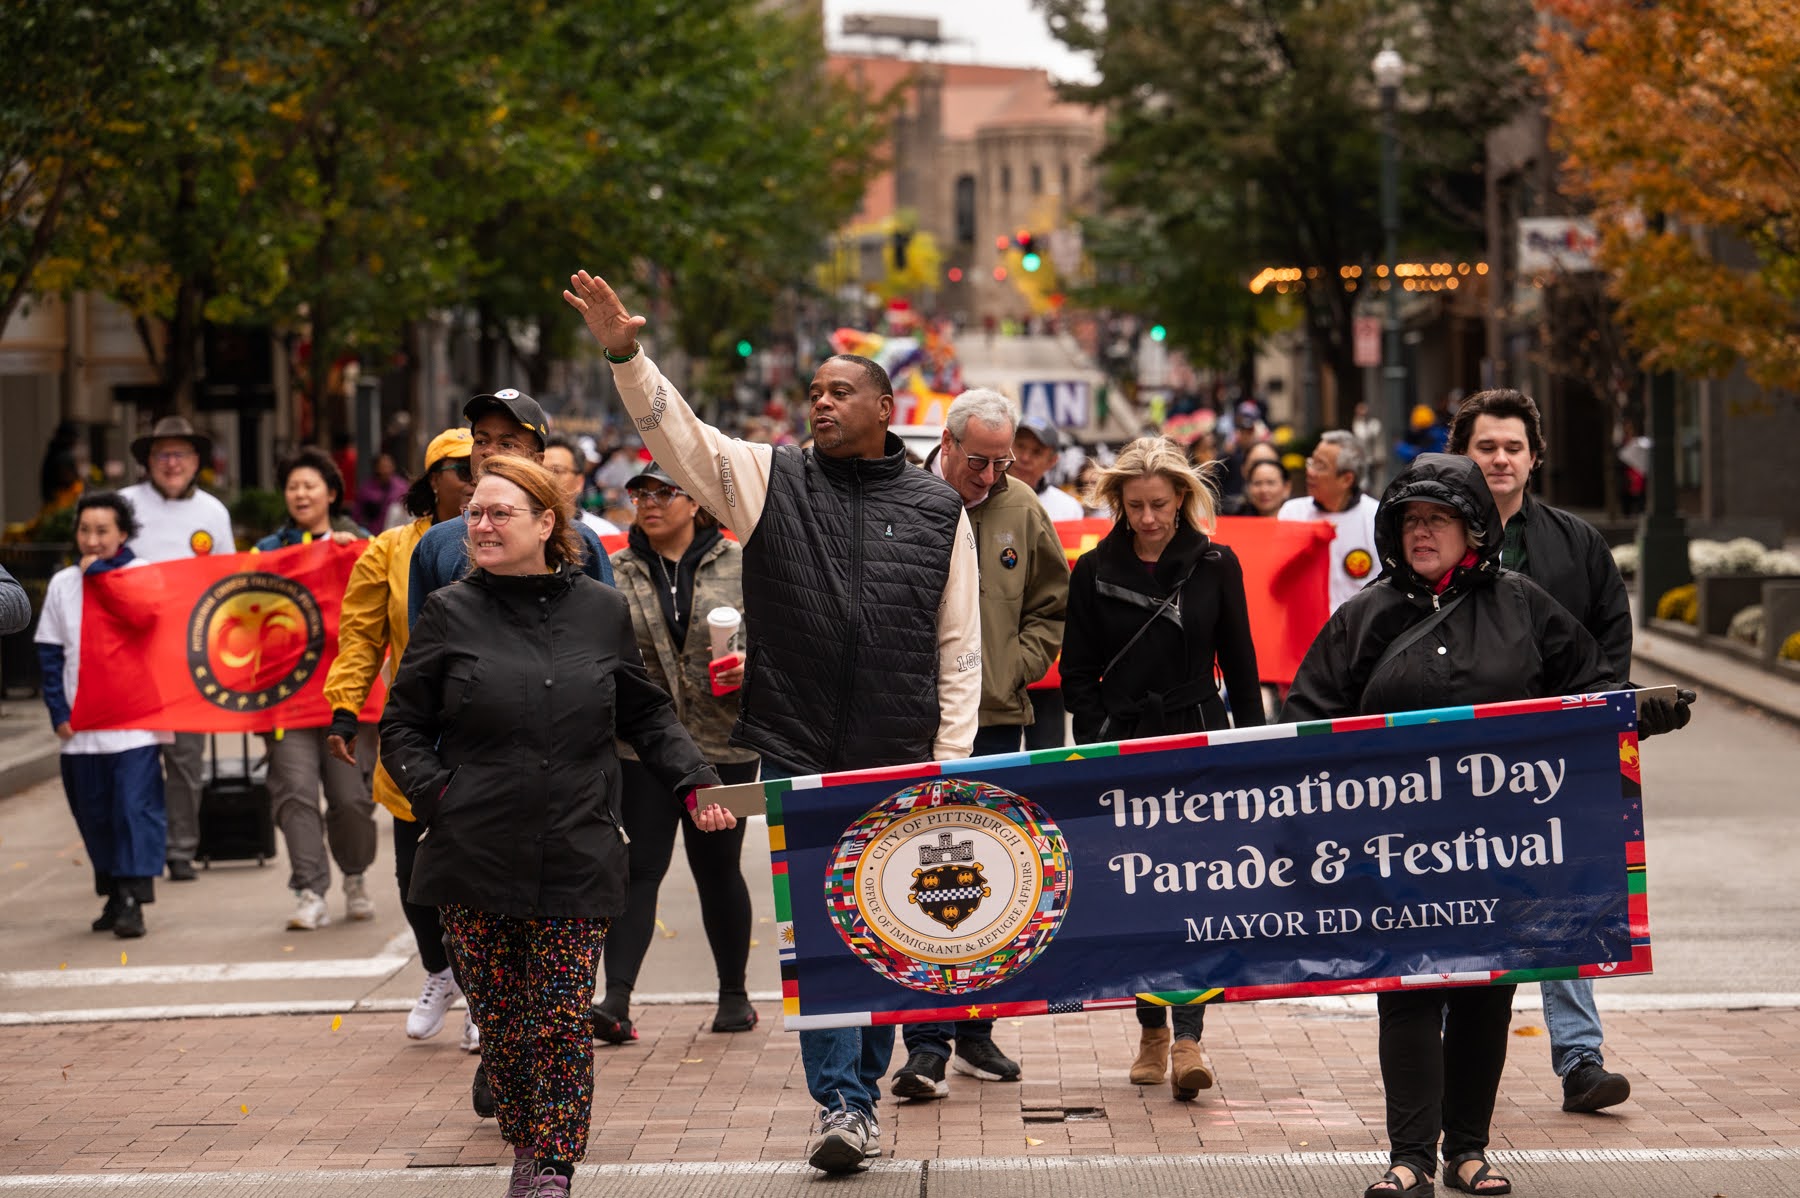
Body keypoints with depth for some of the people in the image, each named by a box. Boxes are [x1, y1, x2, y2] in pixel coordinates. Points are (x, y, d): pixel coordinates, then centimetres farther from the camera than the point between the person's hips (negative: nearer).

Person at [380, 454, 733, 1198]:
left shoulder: (602, 612, 7)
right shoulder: (450, 615, 4)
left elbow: (646, 716, 16)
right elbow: (402, 725, 9)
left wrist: (694, 783, 3)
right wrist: (435, 794, -7)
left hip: (575, 858, 0)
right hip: (475, 857, 0)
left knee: (563, 1021, -5)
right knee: (499, 1021, 4)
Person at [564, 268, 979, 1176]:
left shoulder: (938, 510, 7)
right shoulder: (768, 479, 7)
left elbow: (960, 648, 7)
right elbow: (673, 430, -5)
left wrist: (951, 758, 1)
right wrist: (623, 353, -21)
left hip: (899, 761, 1)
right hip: (799, 754, -1)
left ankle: (860, 1085, 21)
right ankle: (844, 1102, -3)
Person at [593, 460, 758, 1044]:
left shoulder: (738, 565, 2)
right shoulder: (617, 573, 4)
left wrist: (752, 668, -12)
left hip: (722, 743, 0)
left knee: (718, 868, 9)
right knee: (638, 867, -7)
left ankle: (734, 993, 24)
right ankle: (616, 1000, -12)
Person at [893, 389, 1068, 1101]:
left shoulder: (1022, 509, 7)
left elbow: (1050, 606, 15)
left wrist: (1018, 667, 2)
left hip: (997, 721, 4)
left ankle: (976, 1034, 21)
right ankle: (926, 1047, -6)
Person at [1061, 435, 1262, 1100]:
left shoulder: (1215, 565, 3)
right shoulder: (1095, 571, 4)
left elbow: (1240, 666, 8)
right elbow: (1078, 673, 7)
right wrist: (1100, 744, -3)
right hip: (1123, 747, 1)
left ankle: (1187, 1038, -17)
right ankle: (1152, 1031, 18)